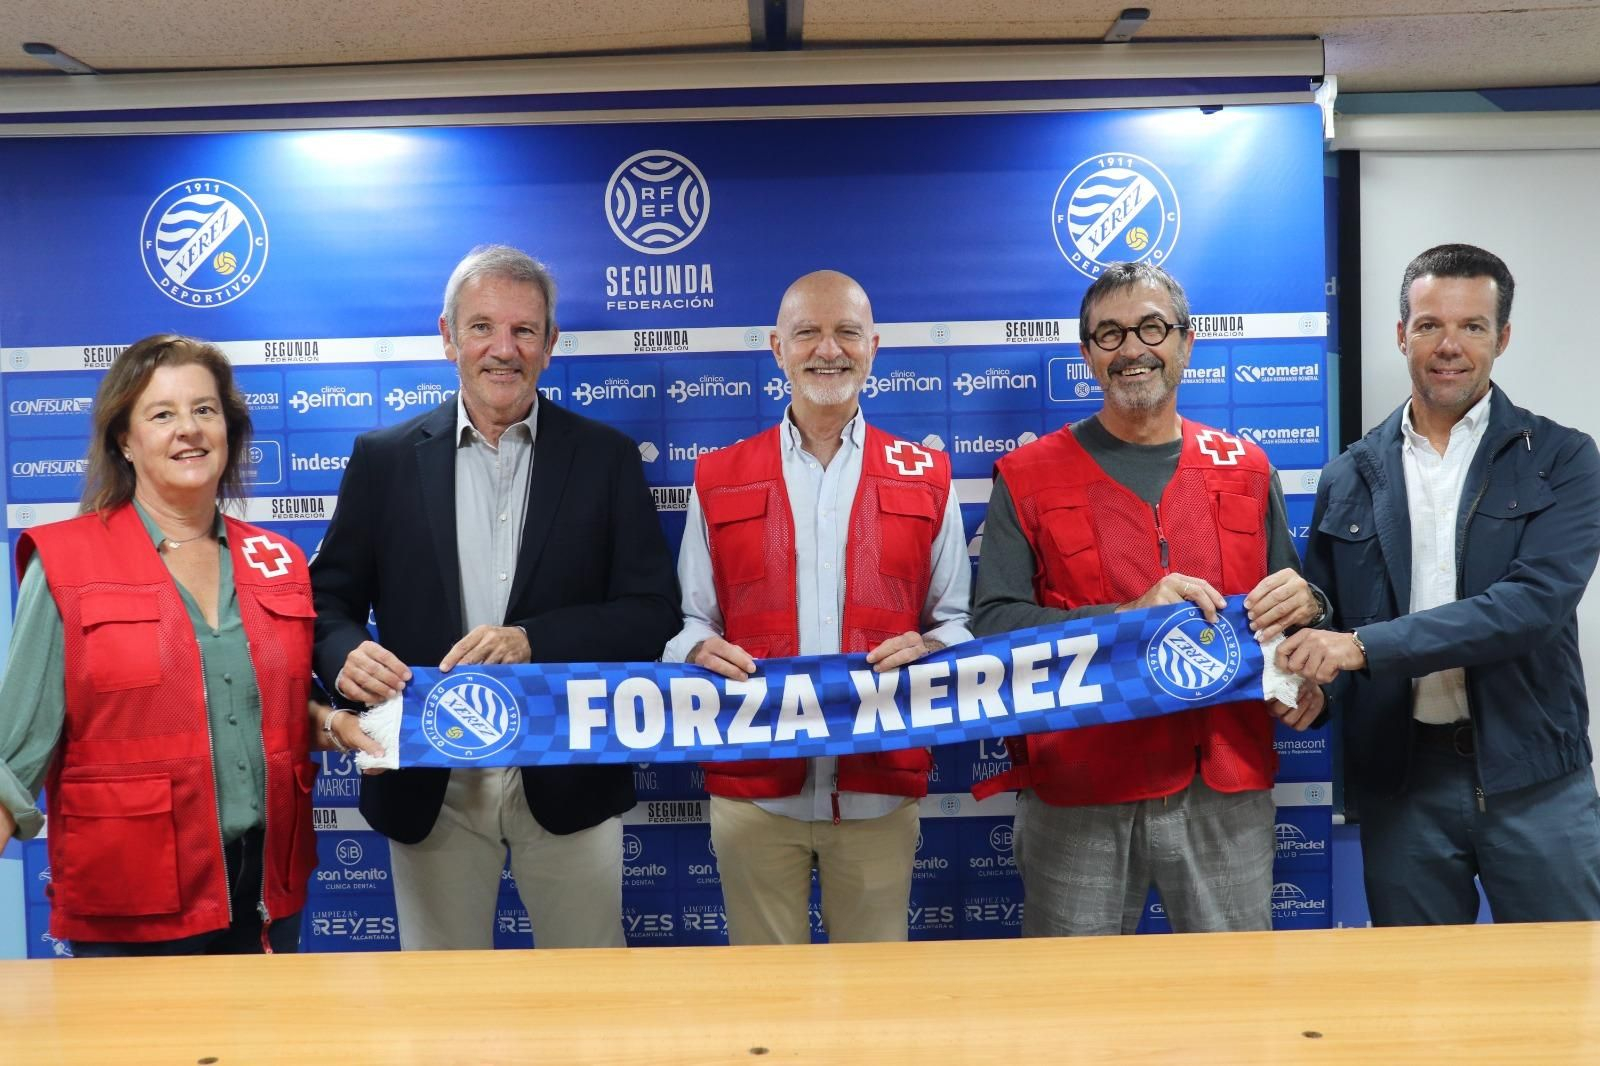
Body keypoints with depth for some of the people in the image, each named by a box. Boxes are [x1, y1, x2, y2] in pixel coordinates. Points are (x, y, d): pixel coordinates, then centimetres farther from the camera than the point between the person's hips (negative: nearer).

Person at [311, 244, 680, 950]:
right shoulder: (384, 459, 3)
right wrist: (347, 655, -17)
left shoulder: (606, 457, 0)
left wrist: (532, 641, -19)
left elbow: (653, 611, -5)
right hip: (430, 786, 1)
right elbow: (330, 601, 5)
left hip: (568, 780, 0)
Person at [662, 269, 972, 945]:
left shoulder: (927, 479, 6)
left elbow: (959, 620, 9)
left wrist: (927, 649, -12)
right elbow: (690, 621, 10)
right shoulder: (718, 479, 7)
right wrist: (702, 650, -12)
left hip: (880, 789, 0)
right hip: (751, 788, 0)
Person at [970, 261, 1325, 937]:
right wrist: (1128, 616, -18)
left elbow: (1285, 610, 19)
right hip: (1077, 791, -2)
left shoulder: (1245, 469, 10)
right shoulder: (1029, 477, 0)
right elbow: (992, 623, -8)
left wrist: (1307, 604, -5)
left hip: (1227, 791, 3)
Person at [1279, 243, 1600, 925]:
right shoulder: (1351, 477, 5)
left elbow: (1537, 601, -16)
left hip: (1532, 774, -1)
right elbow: (1322, 618, 10)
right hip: (1402, 780, 2)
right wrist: (1305, 679, -13)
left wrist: (1367, 645, -23)